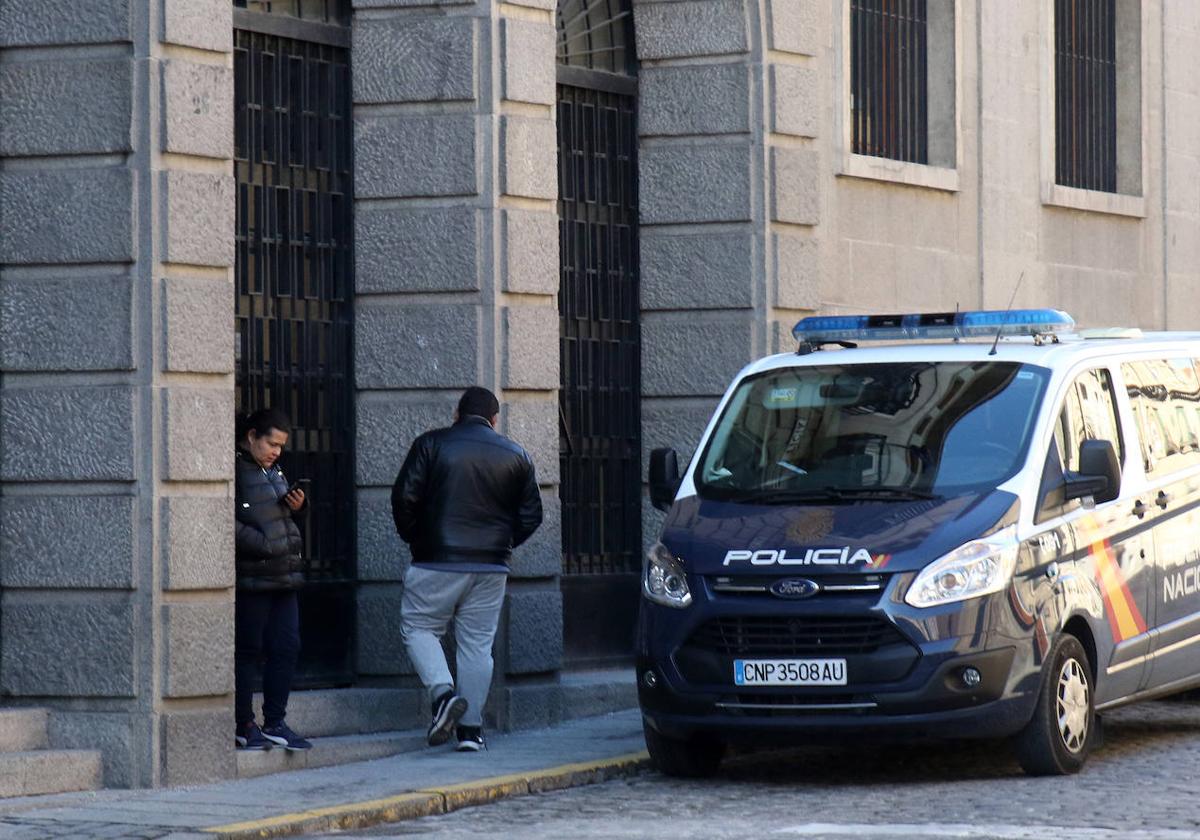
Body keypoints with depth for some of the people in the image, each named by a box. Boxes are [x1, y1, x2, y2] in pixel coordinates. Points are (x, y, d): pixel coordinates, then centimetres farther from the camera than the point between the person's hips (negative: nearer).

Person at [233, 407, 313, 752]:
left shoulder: (272, 470, 18)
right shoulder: (234, 469, -11)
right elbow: (229, 523, -19)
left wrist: (297, 507, 9)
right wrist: (264, 545, -20)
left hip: (284, 576, 9)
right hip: (251, 578, -9)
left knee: (286, 648, 7)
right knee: (247, 651, -2)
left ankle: (275, 723, 14)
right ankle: (243, 726, 5)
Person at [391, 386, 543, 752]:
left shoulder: (431, 445, -1)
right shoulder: (515, 456, 7)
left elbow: (404, 497, -6)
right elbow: (531, 515, 9)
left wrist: (413, 537, 10)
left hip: (437, 561, -3)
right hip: (491, 567, 3)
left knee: (418, 628, 10)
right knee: (477, 643, 7)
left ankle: (443, 693, -13)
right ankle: (470, 728, 6)